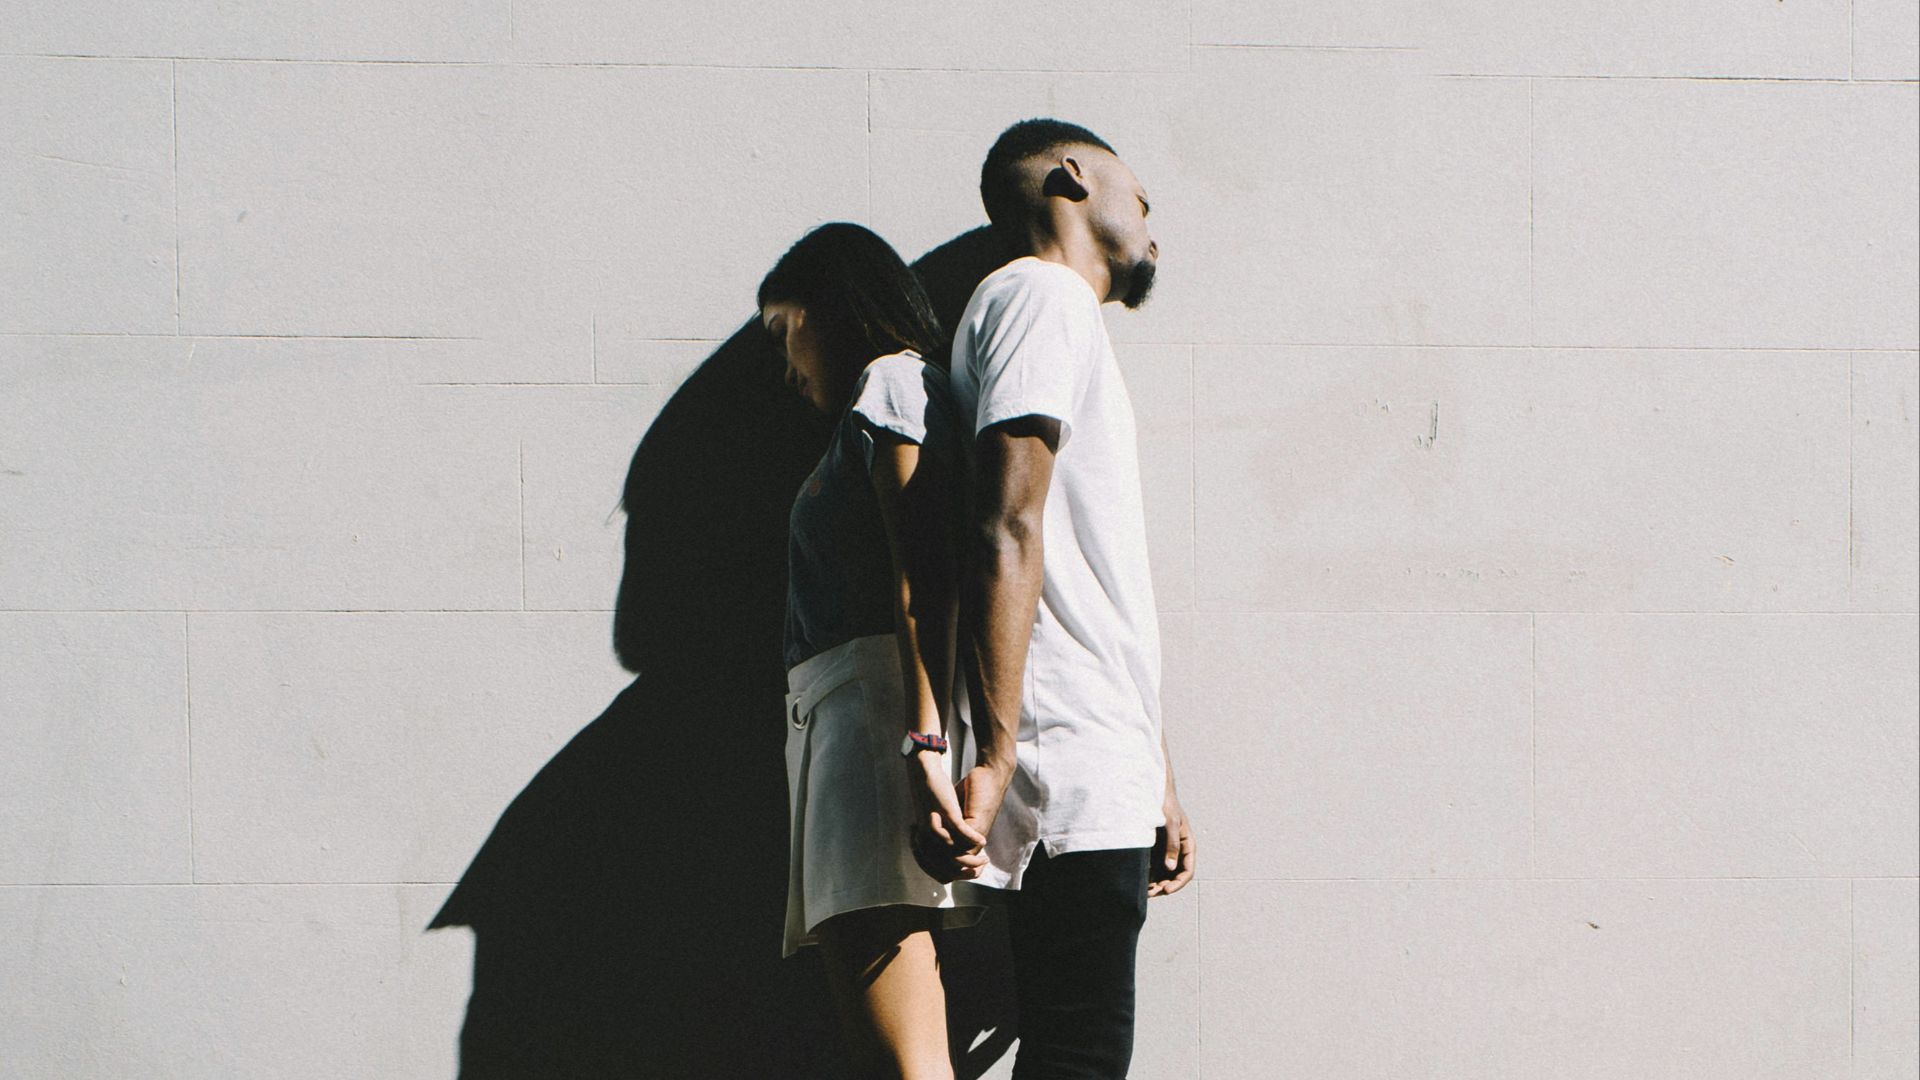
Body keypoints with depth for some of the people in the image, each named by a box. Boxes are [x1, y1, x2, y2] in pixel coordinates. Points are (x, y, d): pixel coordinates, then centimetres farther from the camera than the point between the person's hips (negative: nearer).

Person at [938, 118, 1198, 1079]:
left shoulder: (1062, 313, 28)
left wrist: (1156, 778, 27)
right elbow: (1007, 531, -17)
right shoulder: (1043, 296, -3)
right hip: (1072, 765, -10)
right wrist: (996, 751, -25)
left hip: (1101, 768, 10)